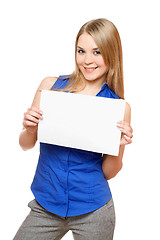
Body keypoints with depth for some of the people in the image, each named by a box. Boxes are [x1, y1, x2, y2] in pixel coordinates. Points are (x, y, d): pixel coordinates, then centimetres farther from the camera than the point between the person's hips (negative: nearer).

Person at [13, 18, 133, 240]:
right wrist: (30, 129, -15)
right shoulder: (50, 86, -4)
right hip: (46, 206, 1)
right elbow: (26, 145, 5)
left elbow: (108, 172, 0)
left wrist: (119, 147, -18)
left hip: (93, 212, -1)